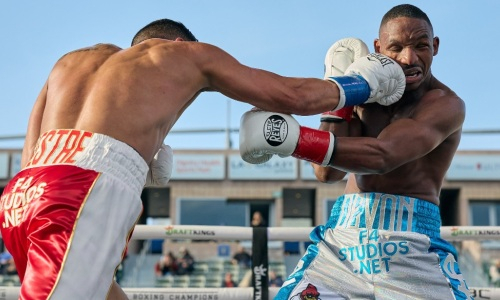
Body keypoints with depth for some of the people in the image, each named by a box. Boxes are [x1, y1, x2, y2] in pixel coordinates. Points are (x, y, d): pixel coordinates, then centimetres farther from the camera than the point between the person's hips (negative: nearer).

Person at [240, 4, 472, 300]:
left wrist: (291, 137, -35)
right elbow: (327, 172, 0)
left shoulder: (446, 103, -6)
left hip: (412, 247, -3)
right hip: (341, 238, 3)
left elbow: (382, 156, -24)